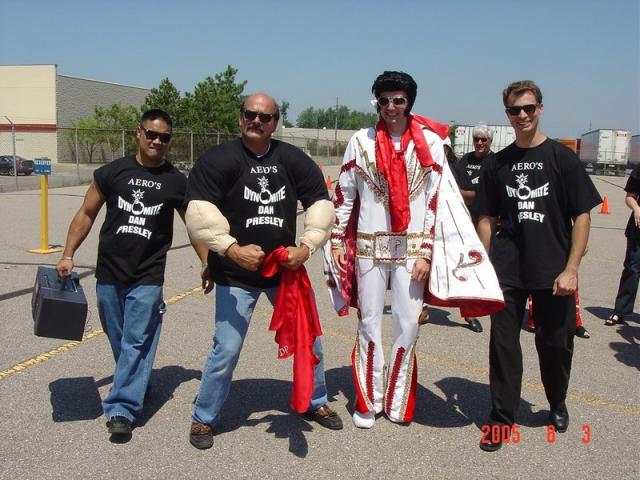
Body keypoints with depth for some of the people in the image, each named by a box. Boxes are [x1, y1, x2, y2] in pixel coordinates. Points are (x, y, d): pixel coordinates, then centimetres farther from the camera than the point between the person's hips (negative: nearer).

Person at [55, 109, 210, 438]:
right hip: (109, 274, 2)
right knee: (118, 340, 13)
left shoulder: (176, 182, 1)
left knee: (137, 342, -6)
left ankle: (122, 408, -1)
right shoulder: (112, 172, 2)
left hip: (147, 278, -2)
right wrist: (68, 255, 4)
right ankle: (136, 384, 35)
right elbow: (87, 214, 9)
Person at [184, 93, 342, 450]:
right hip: (236, 274, -4)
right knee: (226, 350, -2)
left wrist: (307, 246, -14)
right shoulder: (218, 160, -11)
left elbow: (321, 204, 0)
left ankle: (316, 402, 37)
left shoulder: (294, 159, -1)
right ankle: (204, 418, 21)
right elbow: (199, 213, -20)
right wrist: (231, 249, -31)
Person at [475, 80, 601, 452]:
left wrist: (571, 268, -10)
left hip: (554, 272, -1)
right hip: (507, 272, 1)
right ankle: (502, 419, 17)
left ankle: (557, 404, 38)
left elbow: (583, 215, -3)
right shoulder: (496, 164, 6)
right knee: (504, 344, 3)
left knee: (556, 343, 11)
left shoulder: (563, 158, -1)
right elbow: (487, 219, 10)